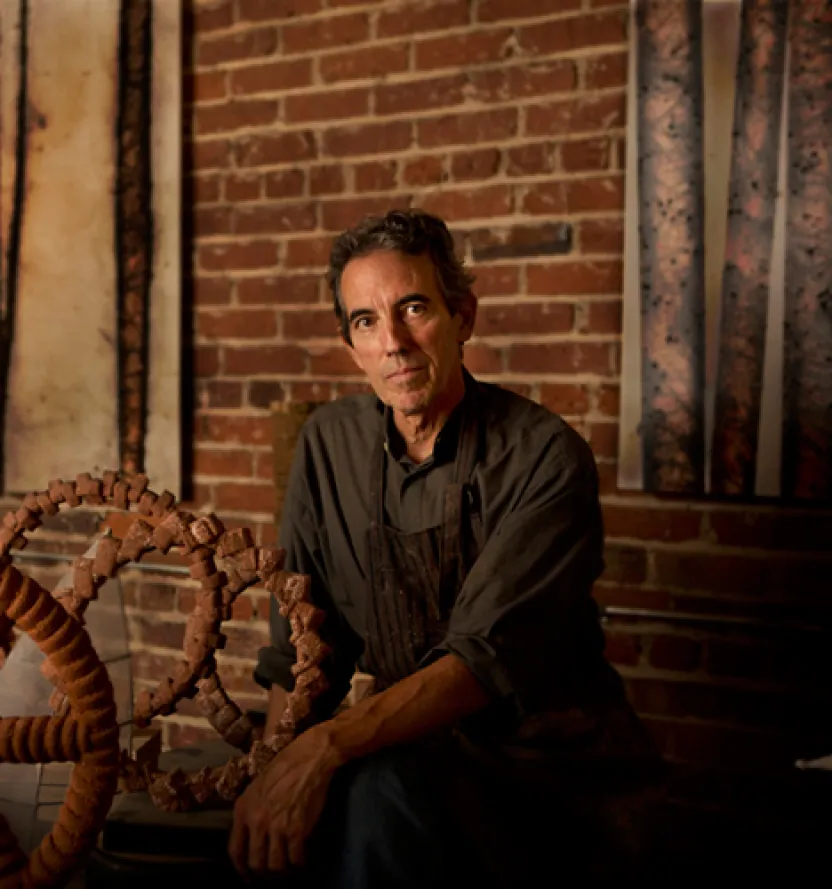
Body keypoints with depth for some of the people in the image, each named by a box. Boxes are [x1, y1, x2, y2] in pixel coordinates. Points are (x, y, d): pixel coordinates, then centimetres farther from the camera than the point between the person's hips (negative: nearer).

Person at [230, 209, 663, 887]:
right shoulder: (330, 442, 3)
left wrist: (326, 748, -33)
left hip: (541, 759, -4)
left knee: (378, 793, -32)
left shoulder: (546, 456, -14)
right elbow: (299, 642, 6)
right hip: (411, 744, 4)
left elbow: (488, 657, -22)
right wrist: (276, 772, -8)